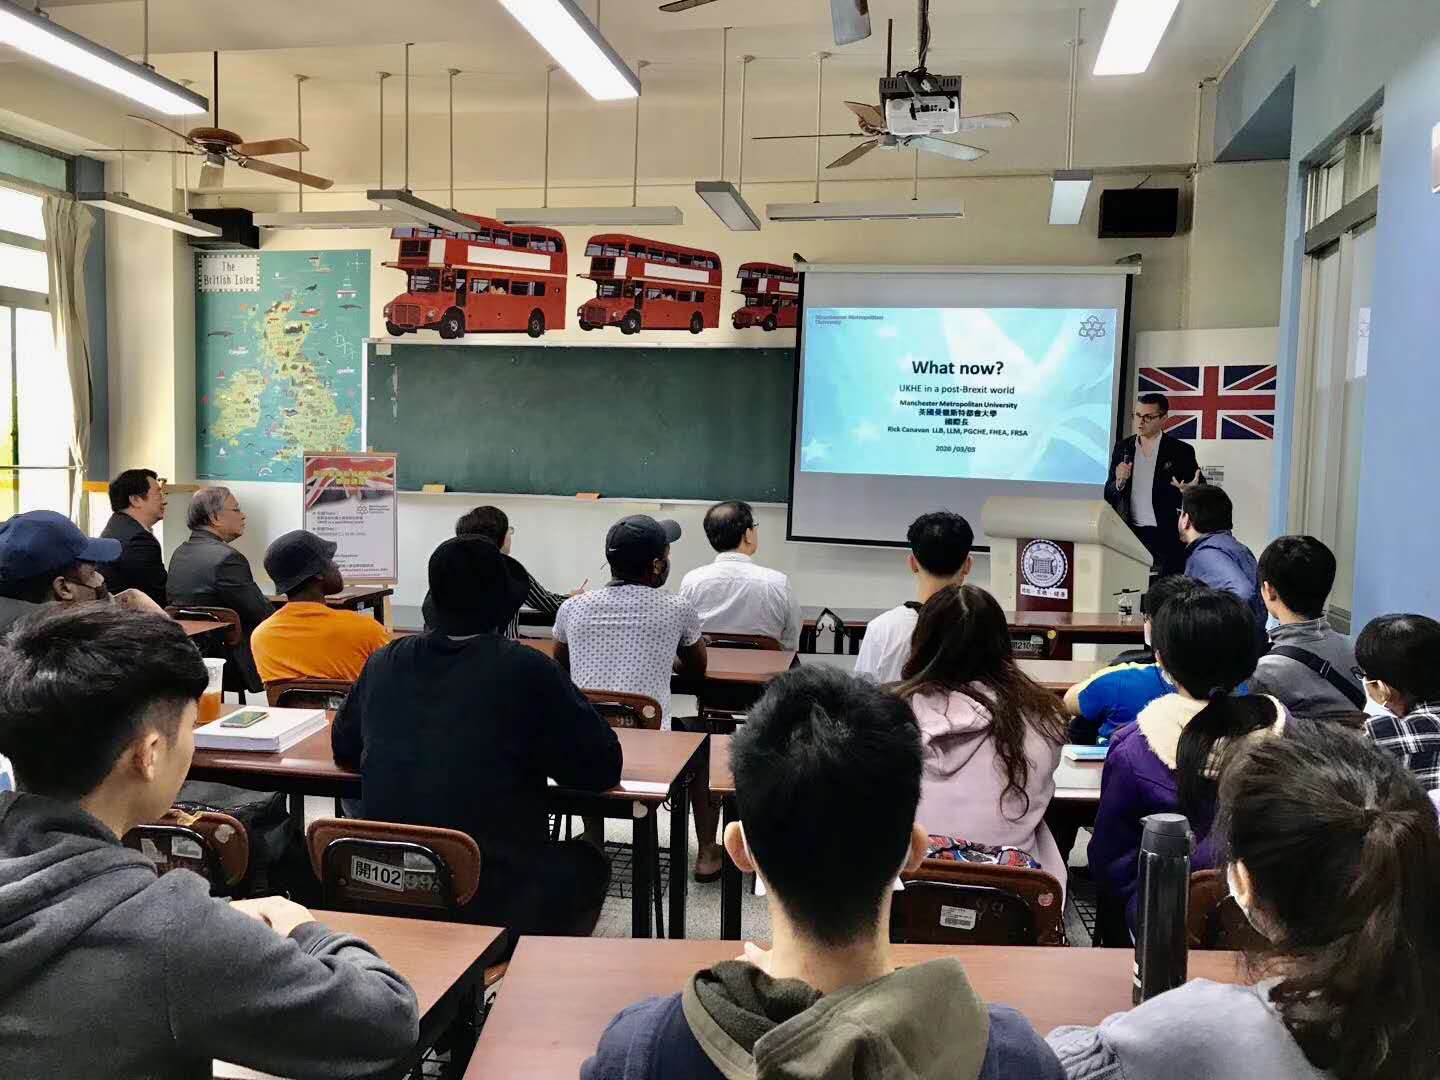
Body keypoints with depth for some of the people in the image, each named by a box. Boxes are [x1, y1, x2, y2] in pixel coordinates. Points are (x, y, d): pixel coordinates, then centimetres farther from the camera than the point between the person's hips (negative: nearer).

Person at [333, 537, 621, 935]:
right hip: (500, 901, -5)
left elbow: (344, 749, 17)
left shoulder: (383, 663, 0)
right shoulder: (527, 669, -13)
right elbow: (603, 769, -6)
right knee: (587, 860, 25)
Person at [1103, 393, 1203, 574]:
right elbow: (1109, 495, 12)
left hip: (1167, 538, -2)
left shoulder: (1181, 451, 1)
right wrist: (1119, 482, -10)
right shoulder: (1122, 447, 10)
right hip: (1129, 535, 3)